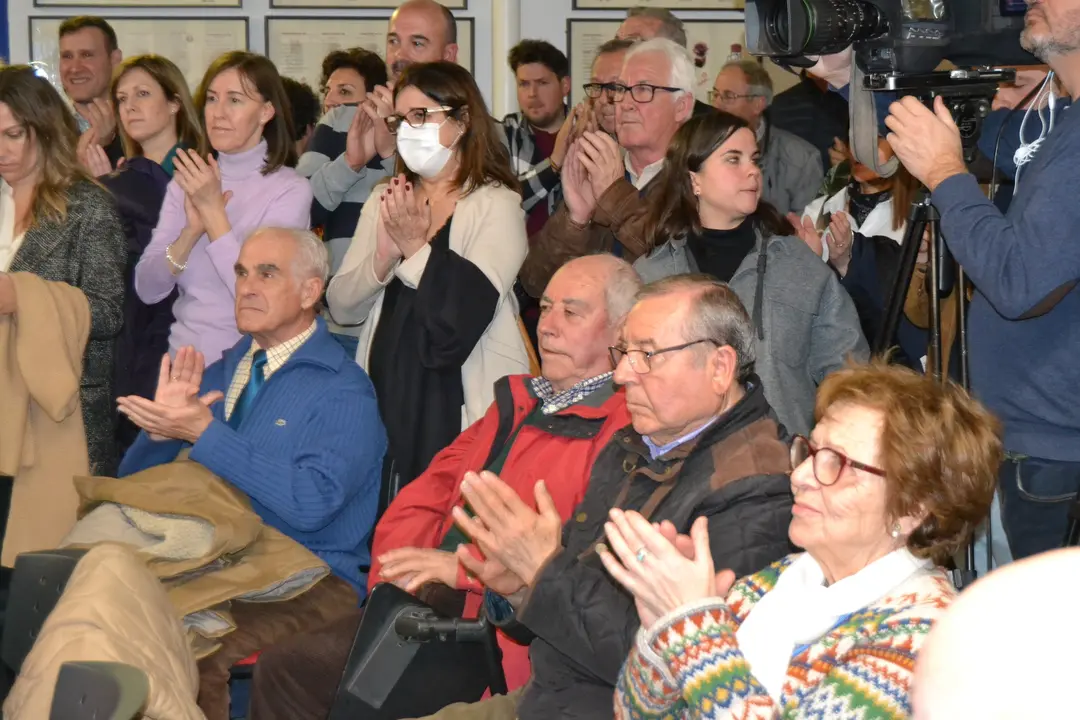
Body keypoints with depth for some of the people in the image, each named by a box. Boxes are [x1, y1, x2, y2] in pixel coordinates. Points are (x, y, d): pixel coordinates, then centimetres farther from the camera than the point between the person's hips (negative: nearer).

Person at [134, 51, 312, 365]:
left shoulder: (290, 190, -4)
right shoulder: (186, 182, 9)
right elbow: (146, 289, 2)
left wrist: (214, 211, -15)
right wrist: (191, 231, -13)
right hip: (183, 361, 4)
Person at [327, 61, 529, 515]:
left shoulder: (495, 204, -2)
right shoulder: (385, 202, 16)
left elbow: (473, 300, -18)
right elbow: (341, 307, 8)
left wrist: (416, 247, -8)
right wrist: (383, 258, -9)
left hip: (459, 410, -5)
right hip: (385, 399, 5)